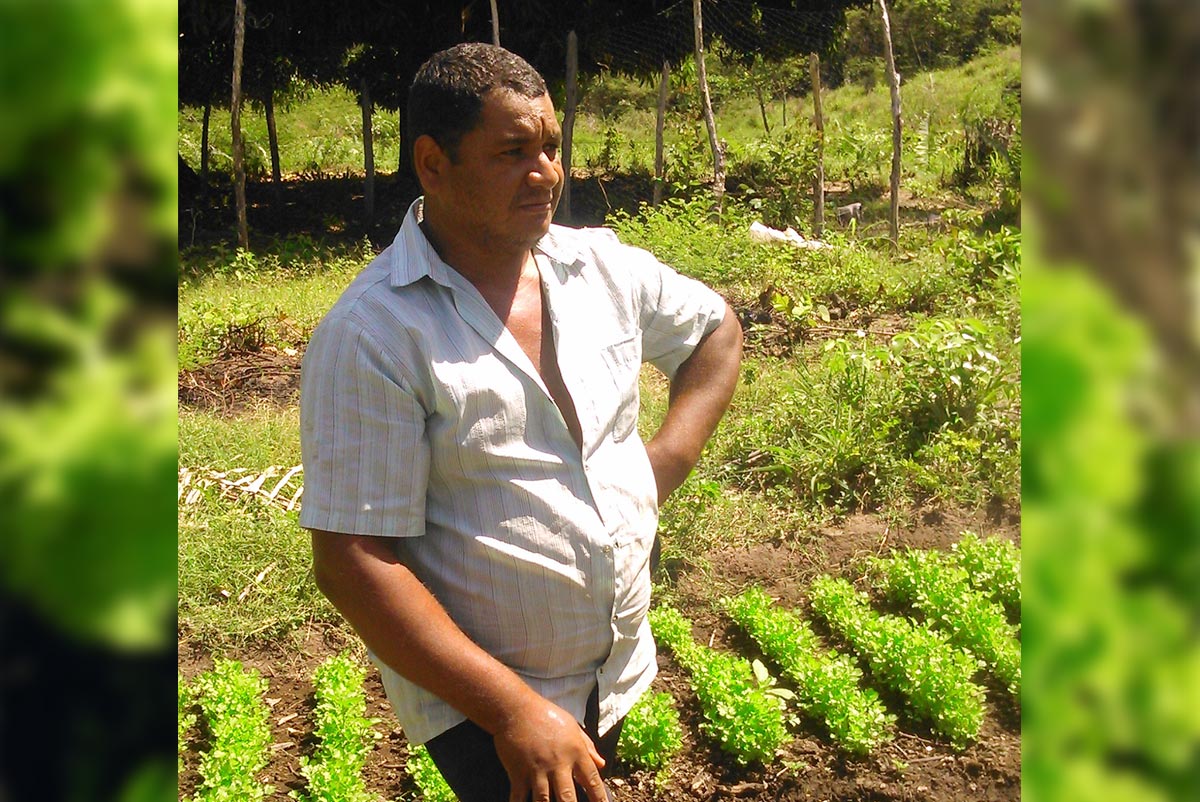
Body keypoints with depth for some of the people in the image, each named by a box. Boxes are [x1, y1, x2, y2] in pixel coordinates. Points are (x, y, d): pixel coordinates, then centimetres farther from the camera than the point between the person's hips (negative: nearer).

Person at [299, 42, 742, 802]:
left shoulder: (603, 265, -2)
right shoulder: (370, 334, -20)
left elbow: (717, 329, 15)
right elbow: (353, 560, -22)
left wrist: (667, 459, 0)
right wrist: (515, 711, -24)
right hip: (476, 693, -6)